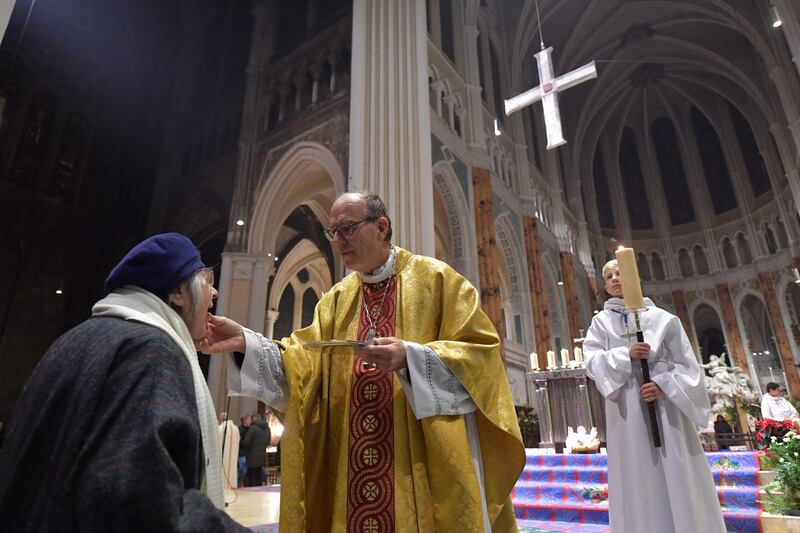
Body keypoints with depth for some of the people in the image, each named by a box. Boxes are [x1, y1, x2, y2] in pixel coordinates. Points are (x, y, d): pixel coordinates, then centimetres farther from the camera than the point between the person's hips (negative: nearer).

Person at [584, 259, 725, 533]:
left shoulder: (661, 317, 6)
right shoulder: (601, 321, 9)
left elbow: (686, 364, 3)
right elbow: (592, 361, -3)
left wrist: (663, 385, -14)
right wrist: (626, 354, -17)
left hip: (666, 405, 0)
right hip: (628, 410, 1)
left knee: (679, 478, 2)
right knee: (639, 479, 2)